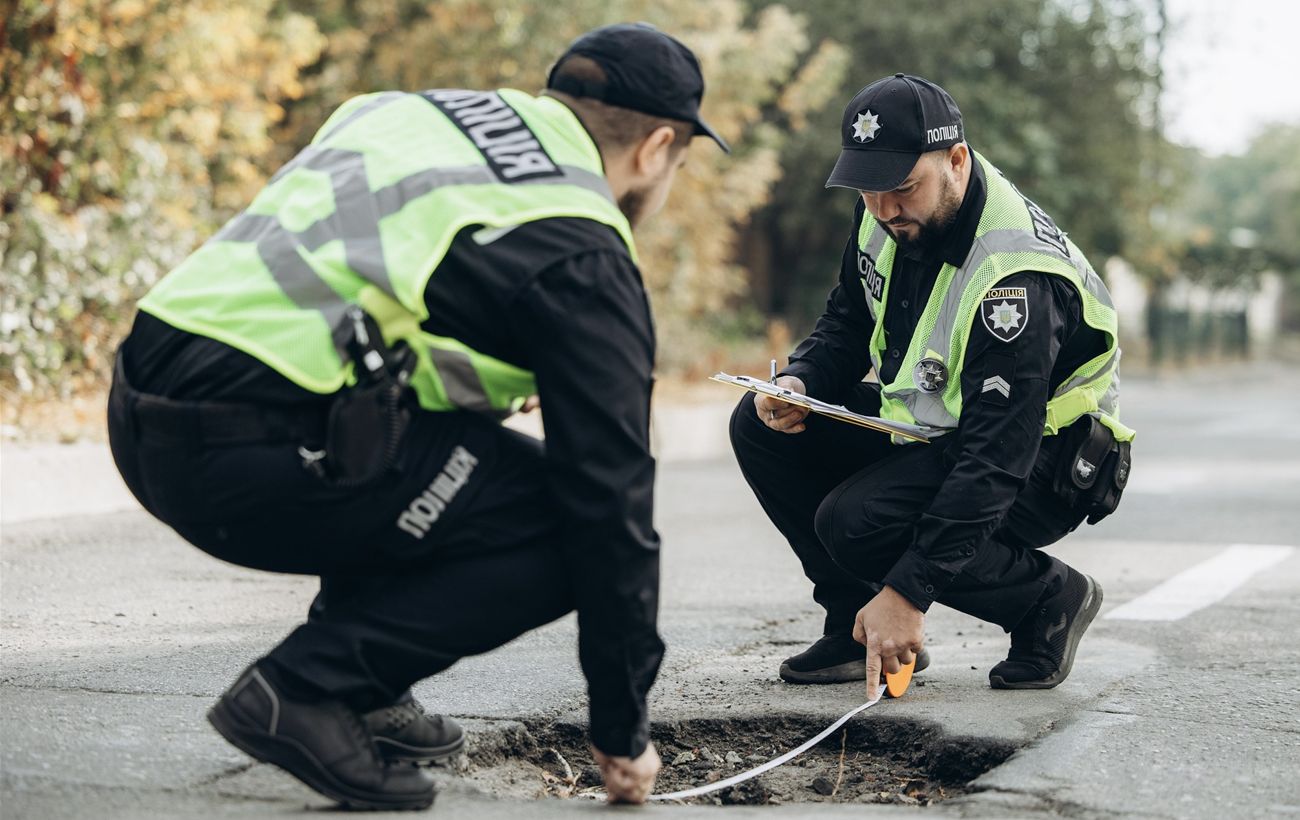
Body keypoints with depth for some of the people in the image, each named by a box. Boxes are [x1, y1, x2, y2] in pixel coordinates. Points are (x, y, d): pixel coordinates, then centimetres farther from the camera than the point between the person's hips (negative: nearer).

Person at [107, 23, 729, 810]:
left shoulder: (412, 109, 21)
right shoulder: (581, 259, 0)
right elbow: (612, 502, 1)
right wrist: (623, 729, 10)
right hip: (255, 448, -9)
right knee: (569, 536, 1)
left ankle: (364, 690, 22)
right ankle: (305, 689, -4)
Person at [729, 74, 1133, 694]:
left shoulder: (1016, 280, -32)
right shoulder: (889, 215, -7)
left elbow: (994, 462, -35)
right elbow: (848, 323, 11)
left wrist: (907, 592, -37)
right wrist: (799, 382, -13)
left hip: (1042, 462, -8)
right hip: (932, 425, 8)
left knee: (856, 525, -30)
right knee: (760, 426, -7)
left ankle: (1050, 598, -6)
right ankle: (858, 624, 1)